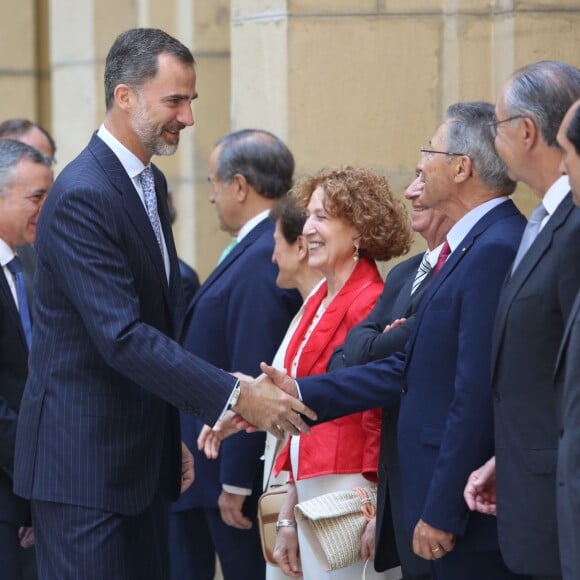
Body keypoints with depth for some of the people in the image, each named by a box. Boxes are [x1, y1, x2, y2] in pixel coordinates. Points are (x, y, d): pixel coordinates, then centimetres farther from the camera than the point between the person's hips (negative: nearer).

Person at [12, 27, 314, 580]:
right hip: (84, 463, -9)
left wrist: (172, 436, 19)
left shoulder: (150, 183, 13)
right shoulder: (83, 197, -18)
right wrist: (234, 397, -27)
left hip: (142, 460, 9)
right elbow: (122, 337, -26)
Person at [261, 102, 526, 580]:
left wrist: (443, 512, -20)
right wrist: (301, 393, 11)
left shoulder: (495, 252, -19)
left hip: (469, 508, -10)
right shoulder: (469, 246, 13)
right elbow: (411, 370, 13)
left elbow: (477, 395, -22)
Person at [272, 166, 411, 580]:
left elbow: (379, 421, -14)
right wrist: (288, 517, 18)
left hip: (347, 496, -8)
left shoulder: (370, 304, -13)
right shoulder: (320, 301, 12)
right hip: (312, 498, 8)